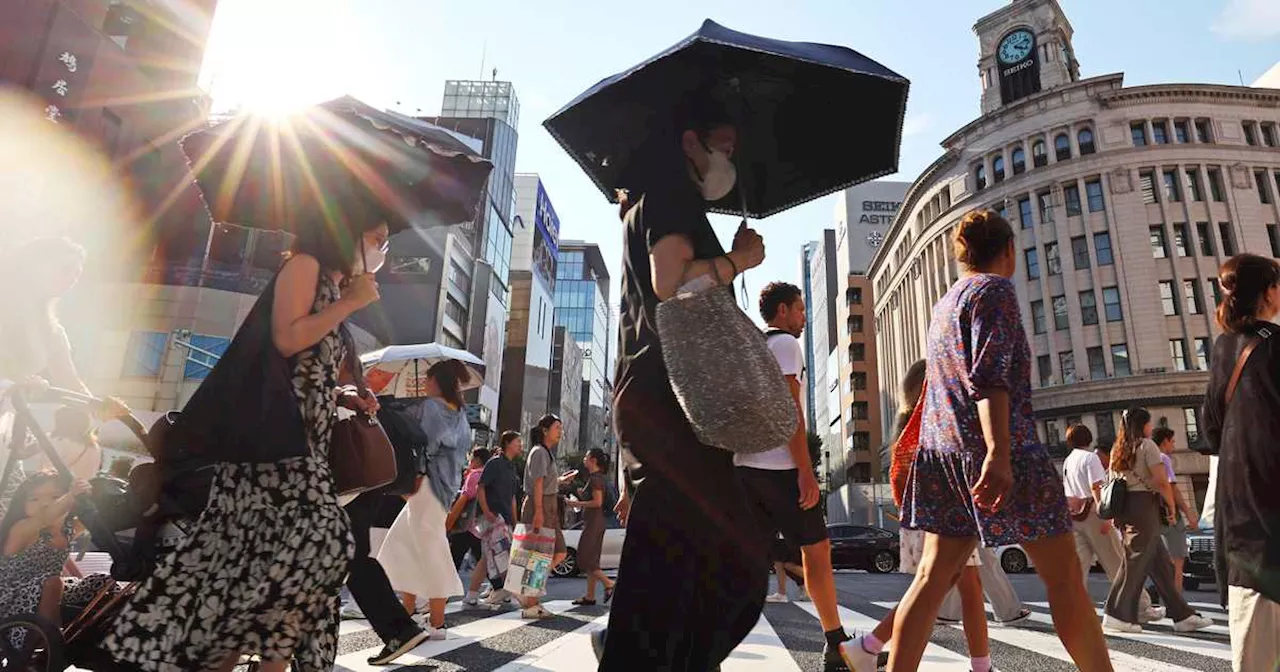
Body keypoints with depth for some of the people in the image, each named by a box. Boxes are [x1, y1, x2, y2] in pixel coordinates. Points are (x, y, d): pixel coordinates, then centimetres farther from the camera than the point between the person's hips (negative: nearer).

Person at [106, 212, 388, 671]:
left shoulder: (336, 292, 23)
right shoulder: (305, 264, 0)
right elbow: (286, 339, -15)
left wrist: (345, 400, 12)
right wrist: (352, 302, -7)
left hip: (302, 440, 9)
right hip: (272, 432, -9)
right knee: (320, 542, -16)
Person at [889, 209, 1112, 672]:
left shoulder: (945, 303, 22)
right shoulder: (994, 289, -4)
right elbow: (989, 375, -19)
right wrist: (999, 453, -27)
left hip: (943, 451, 8)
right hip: (995, 448, -8)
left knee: (933, 577, 5)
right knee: (1063, 576, 4)